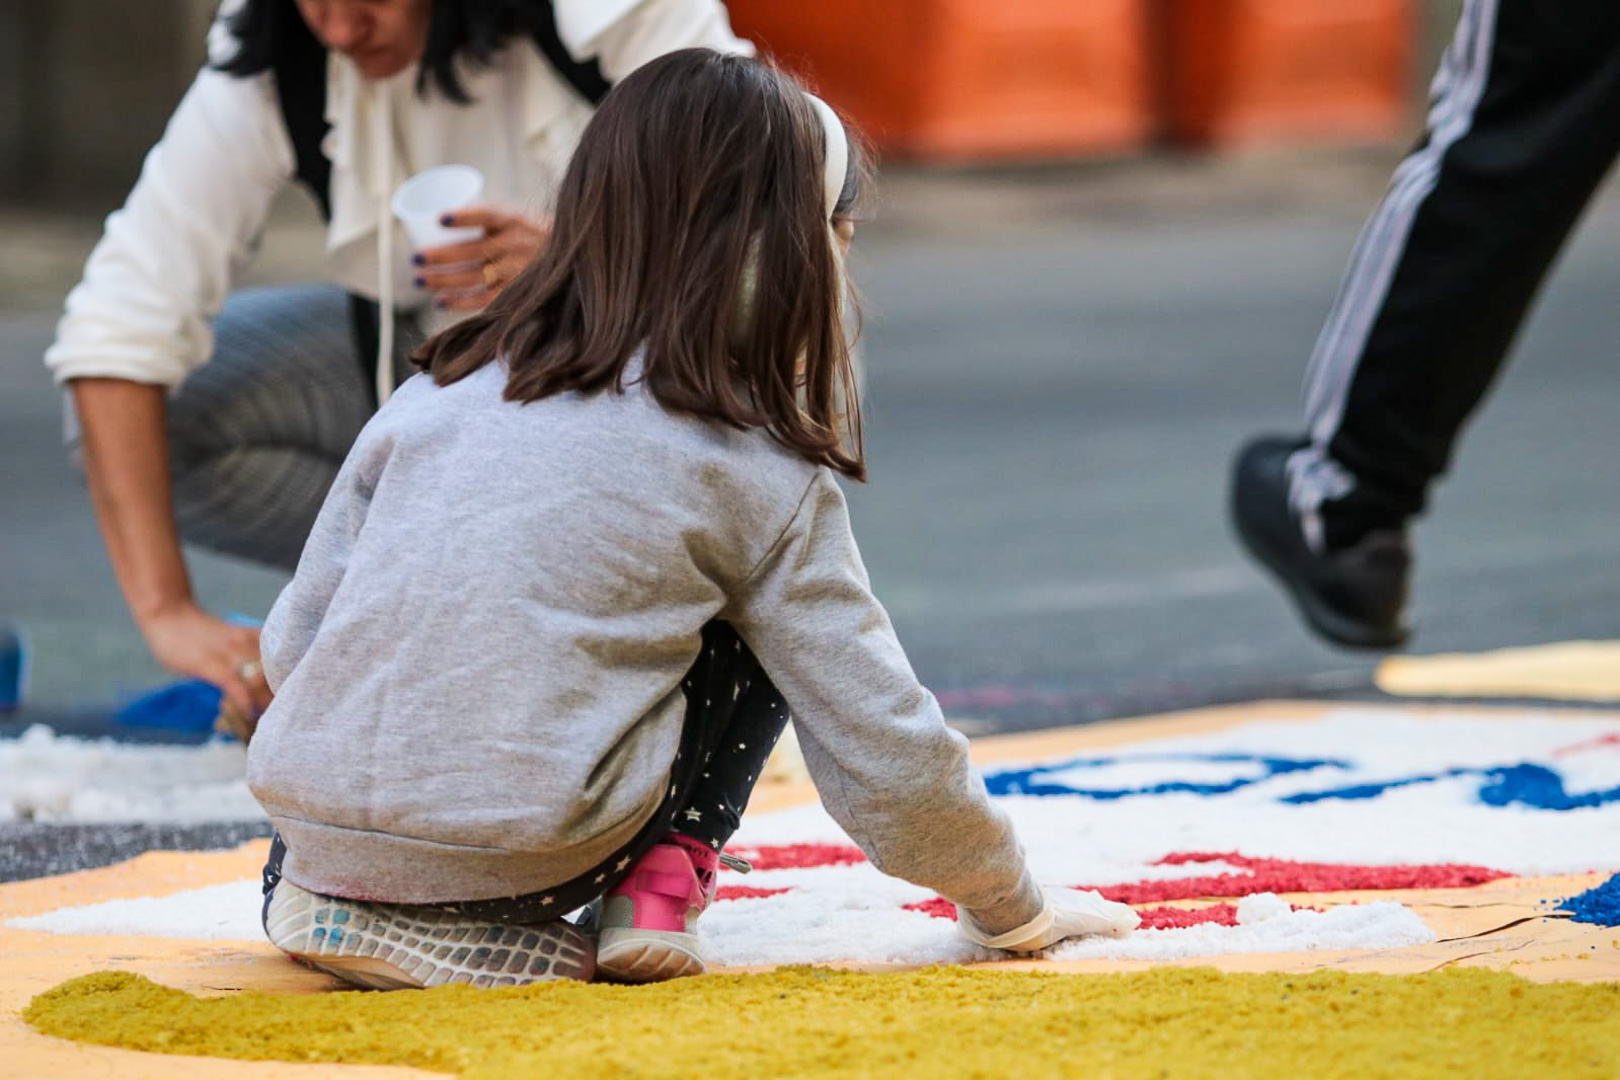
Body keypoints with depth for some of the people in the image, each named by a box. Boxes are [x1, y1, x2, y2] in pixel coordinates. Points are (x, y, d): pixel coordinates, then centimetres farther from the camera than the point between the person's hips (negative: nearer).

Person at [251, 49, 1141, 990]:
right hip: (518, 861, -4)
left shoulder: (444, 386, 13)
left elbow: (295, 637, 15)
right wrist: (1012, 907, 22)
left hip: (306, 819, 4)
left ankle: (336, 899, 12)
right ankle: (658, 894, 4)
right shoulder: (766, 478, 2)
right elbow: (886, 750, 5)